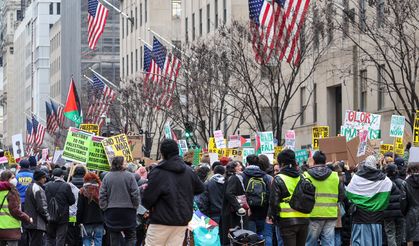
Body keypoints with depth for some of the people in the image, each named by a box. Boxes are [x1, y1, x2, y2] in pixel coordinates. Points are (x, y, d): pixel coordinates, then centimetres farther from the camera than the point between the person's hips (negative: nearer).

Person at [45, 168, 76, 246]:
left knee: (50, 238, 14)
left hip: (50, 217, 2)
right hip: (62, 217, -2)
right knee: (60, 239, 3)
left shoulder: (47, 186, -5)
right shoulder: (66, 186, -12)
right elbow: (72, 201, -5)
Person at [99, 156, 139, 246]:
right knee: (130, 236, 9)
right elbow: (135, 194, -7)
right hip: (128, 210, -2)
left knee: (114, 238, 8)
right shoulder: (129, 176, -6)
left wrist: (104, 208, 8)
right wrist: (135, 206, 5)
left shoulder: (107, 177, 1)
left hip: (111, 211, 2)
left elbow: (102, 195, 0)